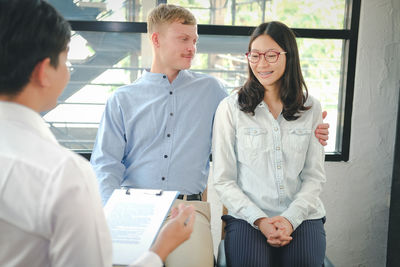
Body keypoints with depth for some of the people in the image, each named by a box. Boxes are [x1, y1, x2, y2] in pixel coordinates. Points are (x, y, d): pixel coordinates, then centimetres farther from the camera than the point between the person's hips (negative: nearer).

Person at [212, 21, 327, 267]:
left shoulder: (311, 109, 8)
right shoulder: (230, 108, 2)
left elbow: (315, 176, 6)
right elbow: (224, 180, 0)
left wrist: (290, 218, -9)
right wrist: (259, 220, -12)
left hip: (302, 215, 2)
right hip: (247, 216, -1)